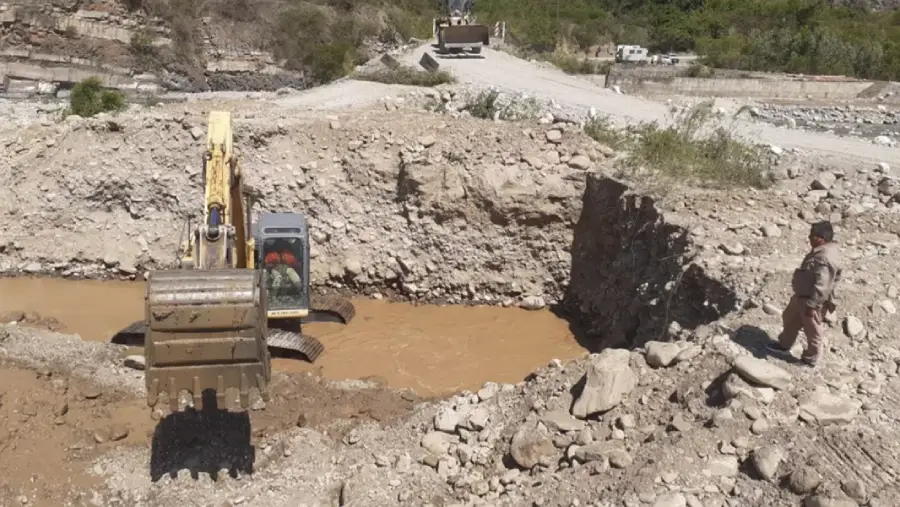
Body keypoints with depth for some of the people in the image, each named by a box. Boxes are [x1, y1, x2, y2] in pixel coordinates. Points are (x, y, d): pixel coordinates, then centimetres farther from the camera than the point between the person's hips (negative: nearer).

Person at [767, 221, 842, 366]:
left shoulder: (824, 258, -33)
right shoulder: (822, 250, 1)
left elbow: (821, 286, -32)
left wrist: (811, 305, -26)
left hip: (813, 301, -11)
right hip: (803, 295, 11)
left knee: (813, 331, 10)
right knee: (790, 318, 27)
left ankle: (811, 359, 29)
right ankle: (784, 345, 46)